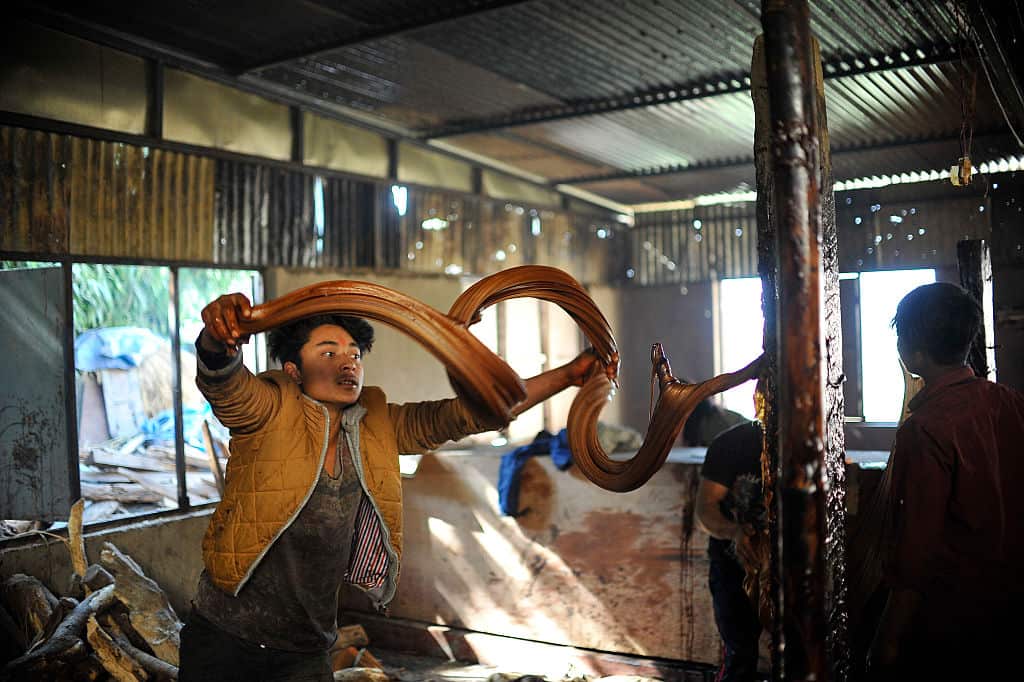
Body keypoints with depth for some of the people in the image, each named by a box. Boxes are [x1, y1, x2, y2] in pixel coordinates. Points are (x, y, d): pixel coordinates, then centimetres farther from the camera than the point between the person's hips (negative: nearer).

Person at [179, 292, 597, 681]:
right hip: (224, 637, -3)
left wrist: (568, 375, -5)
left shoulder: (379, 426, 1)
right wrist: (220, 338, -53)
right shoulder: (270, 413, -10)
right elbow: (222, 378, -29)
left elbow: (467, 414, -1)